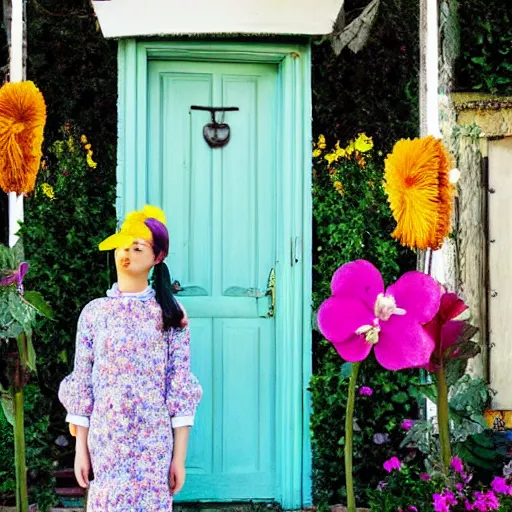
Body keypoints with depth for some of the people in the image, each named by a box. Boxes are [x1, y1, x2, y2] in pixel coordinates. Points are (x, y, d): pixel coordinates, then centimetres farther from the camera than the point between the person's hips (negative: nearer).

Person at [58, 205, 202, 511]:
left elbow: (180, 387, -1)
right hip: (105, 442, 1)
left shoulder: (170, 314, 0)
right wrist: (81, 448, 3)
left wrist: (179, 456, -4)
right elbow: (82, 385, 5)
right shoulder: (94, 312, 3)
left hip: (154, 444, -1)